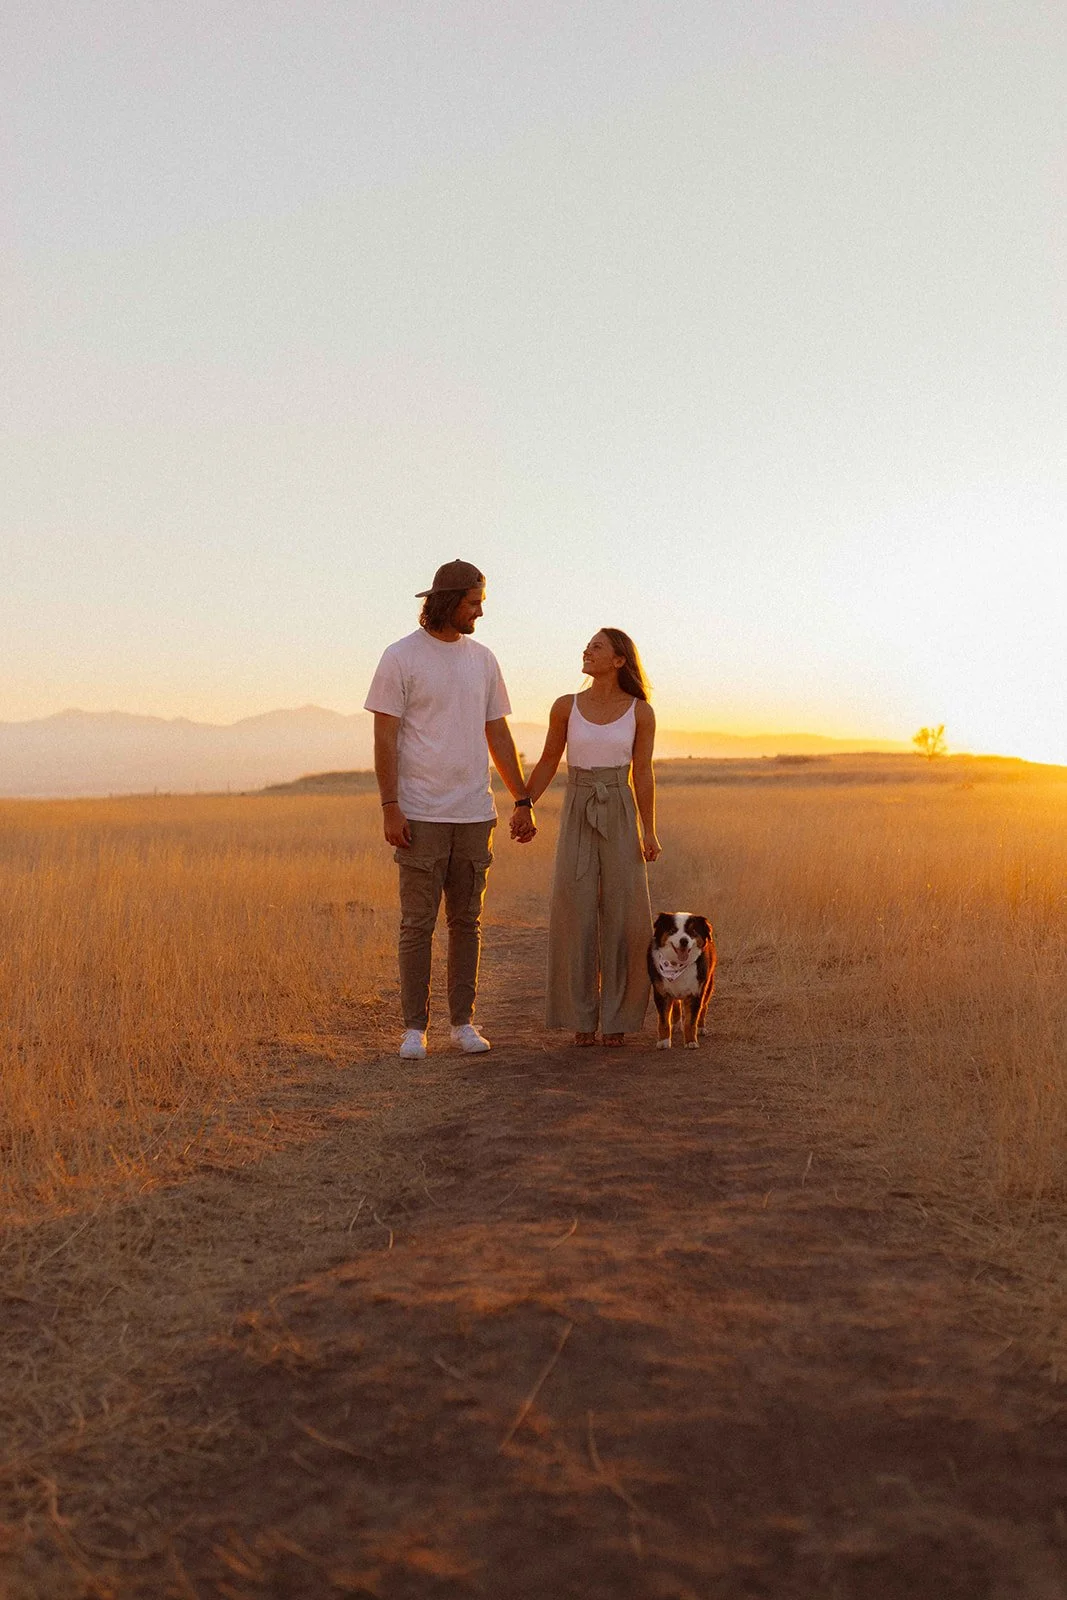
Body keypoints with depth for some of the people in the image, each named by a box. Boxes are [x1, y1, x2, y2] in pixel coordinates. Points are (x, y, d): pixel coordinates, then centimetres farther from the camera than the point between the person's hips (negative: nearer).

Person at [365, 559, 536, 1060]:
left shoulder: (482, 659, 10)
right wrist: (389, 807, -15)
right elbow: (384, 737, -7)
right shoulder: (400, 657, -5)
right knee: (417, 922, 0)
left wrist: (523, 801, 10)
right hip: (421, 813, -4)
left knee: (466, 920, 9)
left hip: (474, 813, 5)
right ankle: (414, 1027, 8)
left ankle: (463, 1022, 17)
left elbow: (498, 735, 14)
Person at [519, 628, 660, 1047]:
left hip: (620, 816, -1)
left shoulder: (640, 712, -1)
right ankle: (582, 1017, 9)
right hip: (577, 816, 1)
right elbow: (548, 762, 9)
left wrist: (649, 832, -8)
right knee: (576, 913, -2)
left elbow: (643, 774, 0)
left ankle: (617, 1016, 10)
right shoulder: (566, 706, 2)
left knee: (621, 913, -1)